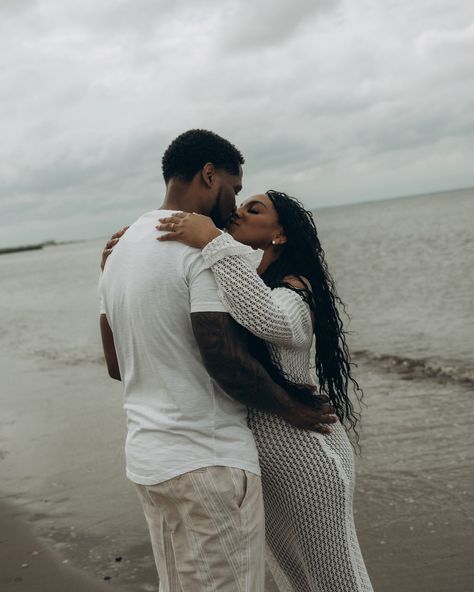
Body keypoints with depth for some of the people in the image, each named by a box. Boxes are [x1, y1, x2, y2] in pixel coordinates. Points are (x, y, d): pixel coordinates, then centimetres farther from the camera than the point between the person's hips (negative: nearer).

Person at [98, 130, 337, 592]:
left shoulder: (120, 250, 11)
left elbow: (116, 365, 14)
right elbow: (225, 359, -22)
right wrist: (289, 408, -7)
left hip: (145, 457, 9)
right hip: (208, 463, -9)